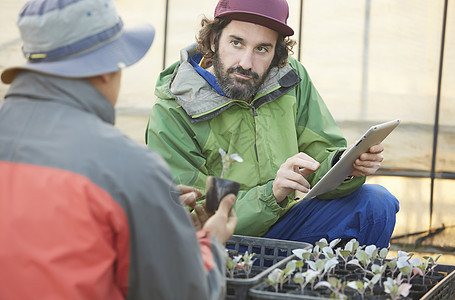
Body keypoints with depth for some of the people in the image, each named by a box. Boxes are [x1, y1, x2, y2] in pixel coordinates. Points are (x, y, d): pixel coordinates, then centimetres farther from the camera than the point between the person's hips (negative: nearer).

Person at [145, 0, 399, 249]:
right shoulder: (171, 117, -16)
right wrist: (271, 194, -31)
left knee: (375, 203, -13)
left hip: (280, 226, 4)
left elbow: (322, 157, -1)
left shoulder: (292, 80, -1)